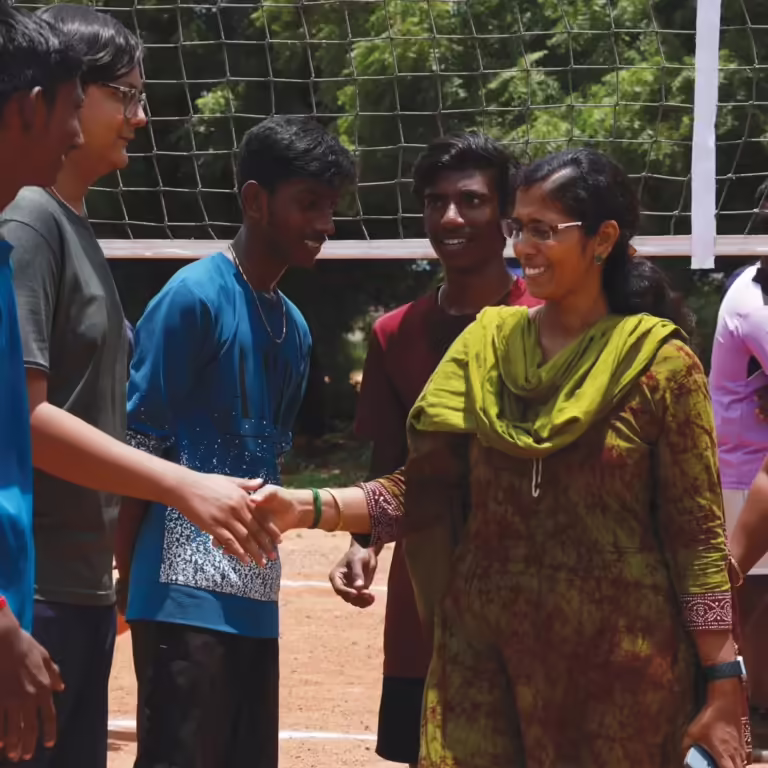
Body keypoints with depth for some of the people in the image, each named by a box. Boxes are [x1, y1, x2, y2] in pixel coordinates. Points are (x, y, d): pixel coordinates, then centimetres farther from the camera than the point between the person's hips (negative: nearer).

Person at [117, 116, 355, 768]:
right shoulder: (195, 296, -9)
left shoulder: (294, 328, 15)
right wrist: (130, 573, -12)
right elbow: (140, 445, -10)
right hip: (187, 591, -8)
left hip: (255, 596, 8)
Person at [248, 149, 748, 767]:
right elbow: (422, 492, 5)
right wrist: (308, 508, -9)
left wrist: (724, 685, -10)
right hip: (479, 651, 3)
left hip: (619, 664, -3)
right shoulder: (486, 345, 7)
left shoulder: (661, 365, -6)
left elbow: (697, 536, -6)